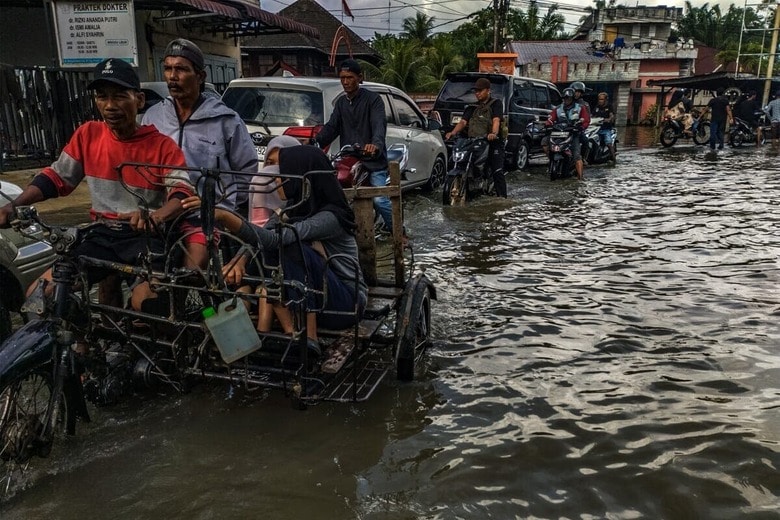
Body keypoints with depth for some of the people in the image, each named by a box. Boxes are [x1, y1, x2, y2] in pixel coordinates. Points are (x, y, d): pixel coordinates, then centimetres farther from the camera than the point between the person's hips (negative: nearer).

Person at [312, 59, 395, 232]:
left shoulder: (372, 99, -1)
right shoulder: (340, 103, 19)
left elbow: (379, 124, -18)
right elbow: (331, 127, 8)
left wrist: (375, 144, -40)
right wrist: (315, 143, -12)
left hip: (372, 160, -6)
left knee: (379, 200, -16)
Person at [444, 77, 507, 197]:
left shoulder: (496, 103, 6)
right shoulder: (472, 107, 21)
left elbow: (496, 120, -11)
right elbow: (463, 121, 8)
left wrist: (494, 133, -32)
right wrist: (453, 132, -13)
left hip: (492, 142, -5)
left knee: (497, 172, -12)